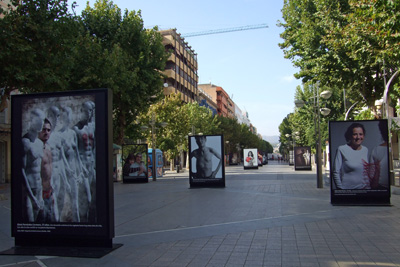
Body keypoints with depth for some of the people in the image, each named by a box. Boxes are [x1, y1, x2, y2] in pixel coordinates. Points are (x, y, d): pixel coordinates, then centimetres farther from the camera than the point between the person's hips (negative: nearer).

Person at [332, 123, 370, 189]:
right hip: (347, 188, -4)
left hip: (365, 187, 4)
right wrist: (340, 188, -11)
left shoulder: (365, 150, 8)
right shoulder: (341, 149, -8)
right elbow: (336, 173, -8)